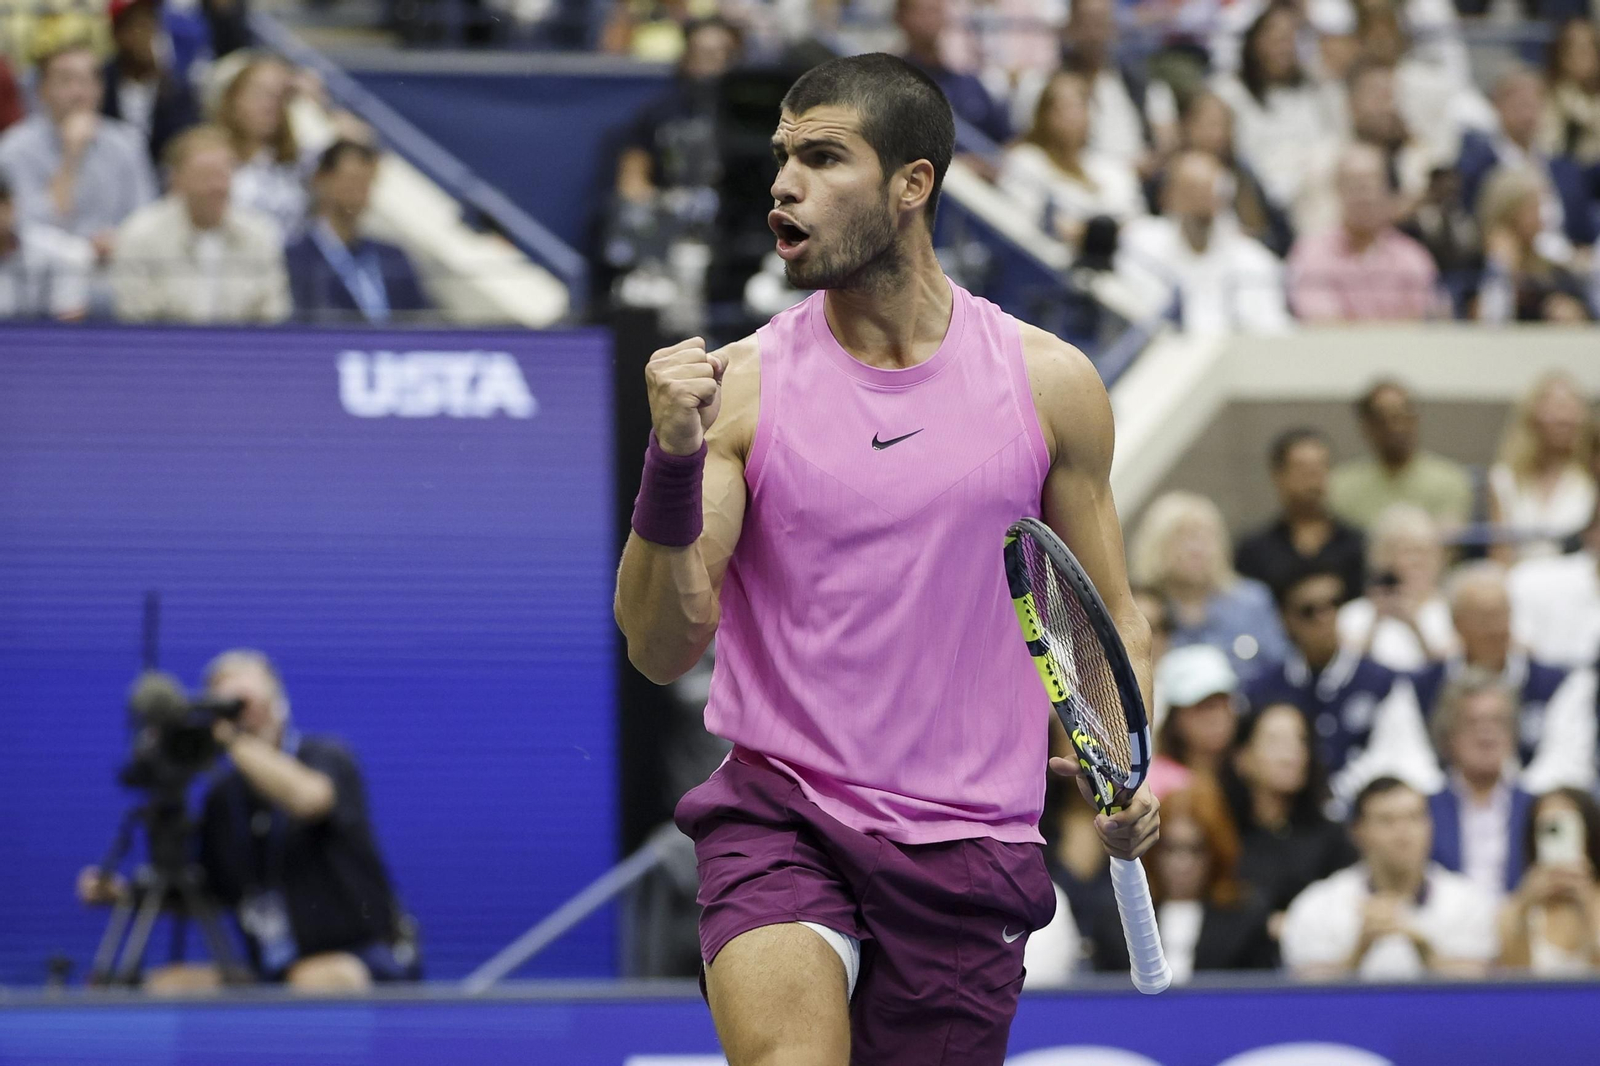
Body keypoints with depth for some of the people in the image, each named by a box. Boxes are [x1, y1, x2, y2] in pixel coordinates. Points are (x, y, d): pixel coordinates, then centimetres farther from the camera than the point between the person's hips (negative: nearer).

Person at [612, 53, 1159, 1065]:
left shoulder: (1050, 384, 4)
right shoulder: (741, 384, 1)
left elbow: (1111, 617, 15)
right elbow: (663, 647, -5)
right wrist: (674, 459, -19)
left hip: (968, 849, 2)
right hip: (777, 819, -2)